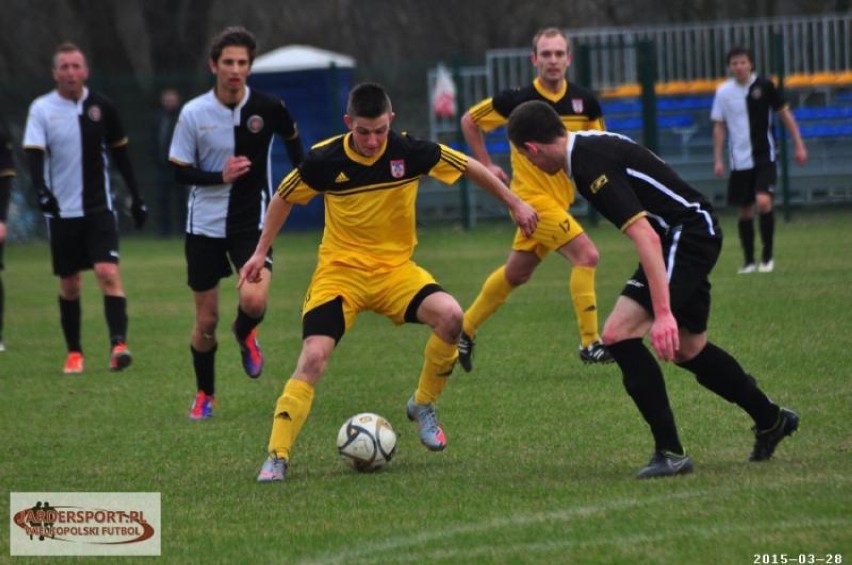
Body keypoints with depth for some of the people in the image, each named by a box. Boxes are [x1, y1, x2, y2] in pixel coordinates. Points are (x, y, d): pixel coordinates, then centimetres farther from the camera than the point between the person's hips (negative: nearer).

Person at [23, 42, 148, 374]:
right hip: (61, 210, 0)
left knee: (108, 272, -16)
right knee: (69, 285, 7)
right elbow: (34, 154, -14)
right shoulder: (41, 109, -3)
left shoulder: (102, 107, 2)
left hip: (99, 207, 0)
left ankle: (119, 344, -23)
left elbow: (120, 154, 12)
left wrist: (136, 197, 11)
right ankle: (74, 353, 19)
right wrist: (41, 190, -31)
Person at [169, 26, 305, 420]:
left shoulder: (268, 108, -7)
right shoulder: (194, 114, -9)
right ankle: (204, 395, 27)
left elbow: (291, 138, 15)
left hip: (252, 221, 0)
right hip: (205, 225, 0)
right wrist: (220, 176, -19)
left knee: (254, 301, -23)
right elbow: (180, 172, -3)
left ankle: (245, 334, 14)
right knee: (206, 321, 5)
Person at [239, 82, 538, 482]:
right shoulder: (324, 160, -12)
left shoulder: (409, 151, -11)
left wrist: (515, 203, 9)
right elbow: (285, 198, 8)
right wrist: (261, 253, 8)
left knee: (450, 315, -26)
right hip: (339, 270, -1)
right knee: (313, 358, -21)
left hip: (396, 269, 1)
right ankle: (277, 456, -14)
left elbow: (470, 168, 5)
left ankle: (423, 406, -2)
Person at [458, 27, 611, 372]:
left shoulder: (584, 102, 0)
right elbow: (469, 121, 3)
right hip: (532, 197, -6)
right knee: (586, 254, -19)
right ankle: (590, 343, -15)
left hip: (560, 198, 6)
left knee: (516, 274, 17)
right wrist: (486, 165, 0)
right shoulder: (518, 100, -11)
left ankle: (465, 330, 34)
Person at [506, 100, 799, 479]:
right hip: (691, 235, 10)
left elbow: (646, 237, -31)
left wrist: (663, 312, -34)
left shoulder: (591, 165, -23)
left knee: (619, 333, -18)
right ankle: (771, 420, 40)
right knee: (687, 349, 22)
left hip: (687, 233, -10)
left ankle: (669, 451, -15)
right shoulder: (588, 146, 7)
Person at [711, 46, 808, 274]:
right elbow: (719, 127, 7)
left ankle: (768, 256, -5)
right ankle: (749, 261, 20)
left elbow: (784, 114, 3)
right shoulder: (723, 92, 0)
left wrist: (799, 145, 1)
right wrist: (718, 159, 3)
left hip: (765, 156, -2)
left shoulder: (764, 86, -4)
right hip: (740, 160, 2)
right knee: (745, 211, 7)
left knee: (763, 202, -19)